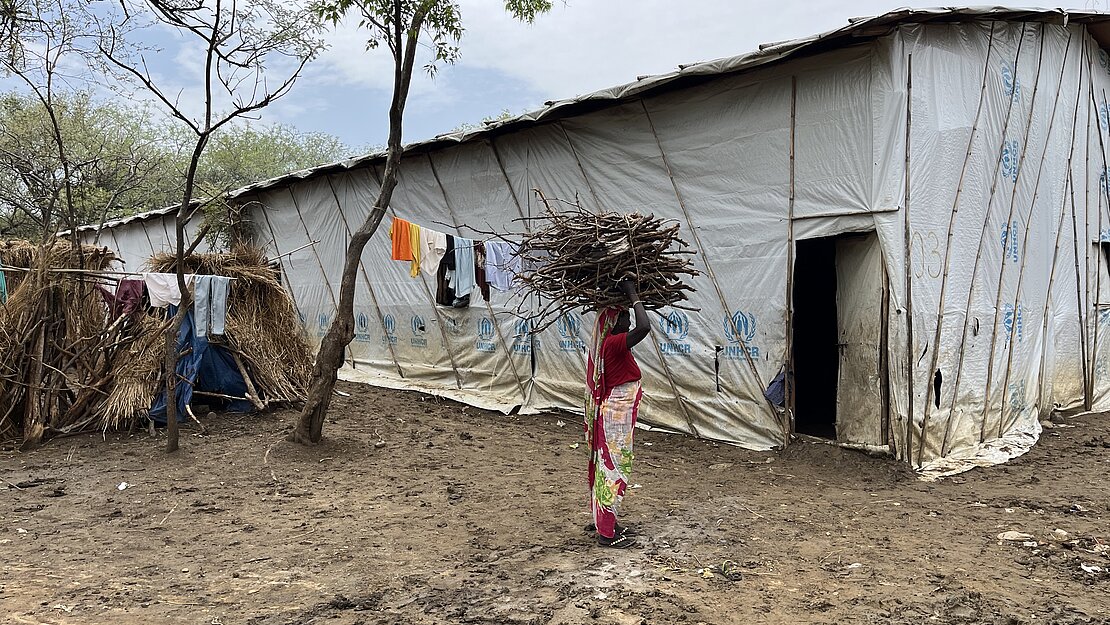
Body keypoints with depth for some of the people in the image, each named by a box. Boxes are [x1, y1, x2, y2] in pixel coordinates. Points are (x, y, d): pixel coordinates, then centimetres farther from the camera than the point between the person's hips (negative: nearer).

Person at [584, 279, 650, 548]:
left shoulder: (605, 343, 7)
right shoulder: (614, 344, -22)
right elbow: (644, 327, -37)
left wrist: (628, 297, 21)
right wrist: (633, 295, -25)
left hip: (610, 413, 10)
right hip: (616, 415, -10)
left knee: (608, 466, 18)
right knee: (614, 468, -1)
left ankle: (603, 521, 31)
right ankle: (606, 532, 8)